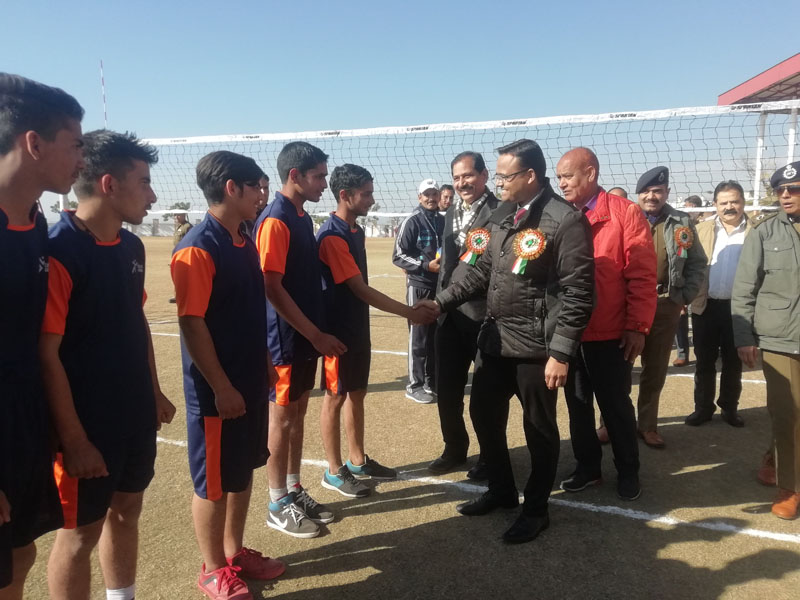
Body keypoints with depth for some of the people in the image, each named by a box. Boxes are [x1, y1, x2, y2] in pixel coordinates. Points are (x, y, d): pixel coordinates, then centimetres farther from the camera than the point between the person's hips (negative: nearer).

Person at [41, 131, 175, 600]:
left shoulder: (131, 247, 4)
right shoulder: (59, 252, -20)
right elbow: (46, 355, -20)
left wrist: (154, 392, 15)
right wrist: (73, 438, -19)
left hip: (136, 414, 8)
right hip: (88, 424, -7)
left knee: (127, 510, 21)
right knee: (81, 531, 10)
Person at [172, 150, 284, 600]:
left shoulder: (247, 244, 9)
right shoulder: (198, 249, -18)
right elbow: (192, 325, -20)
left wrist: (265, 362, 16)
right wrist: (221, 388, -19)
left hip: (251, 382, 8)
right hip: (219, 390, -8)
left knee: (244, 471, 19)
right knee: (214, 482, 8)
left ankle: (236, 552, 37)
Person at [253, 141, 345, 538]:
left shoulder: (303, 218, 11)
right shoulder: (275, 221, -17)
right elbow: (272, 289, -21)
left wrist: (316, 333, 15)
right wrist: (316, 334, -19)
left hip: (306, 337, 8)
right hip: (285, 339, -8)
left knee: (298, 415, 16)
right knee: (282, 418, 4)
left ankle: (295, 491, 30)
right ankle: (279, 505, 18)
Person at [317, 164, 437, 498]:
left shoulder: (356, 231, 9)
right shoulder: (332, 236, -20)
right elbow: (360, 289, -22)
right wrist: (409, 312, -20)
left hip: (358, 328, 9)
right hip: (338, 332, -9)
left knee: (357, 394, 16)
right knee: (336, 397, 3)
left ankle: (357, 461, 30)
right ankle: (334, 471, 17)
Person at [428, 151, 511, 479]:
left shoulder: (503, 212, -10)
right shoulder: (452, 213, 14)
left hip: (485, 313, -7)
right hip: (449, 314, 7)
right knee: (447, 388, 14)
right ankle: (454, 449, 34)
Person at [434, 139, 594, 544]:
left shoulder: (565, 220, -14)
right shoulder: (502, 220, 11)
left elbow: (578, 293, -17)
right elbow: (483, 273, 17)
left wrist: (561, 353, -19)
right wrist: (440, 301, 8)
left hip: (536, 346, -8)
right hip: (495, 338, 8)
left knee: (539, 428, 7)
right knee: (483, 414, 17)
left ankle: (535, 509, 28)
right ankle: (501, 490, 39)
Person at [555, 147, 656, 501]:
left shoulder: (624, 212, -6)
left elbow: (642, 275, -9)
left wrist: (638, 327, -13)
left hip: (611, 334, -4)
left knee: (616, 405, 11)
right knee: (577, 403, 15)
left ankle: (627, 471, 31)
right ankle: (587, 467, 33)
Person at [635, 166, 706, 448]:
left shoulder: (681, 223, 5)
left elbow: (698, 263, 9)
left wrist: (684, 296, 0)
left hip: (665, 306, 2)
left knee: (655, 370, 12)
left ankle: (647, 425, 25)